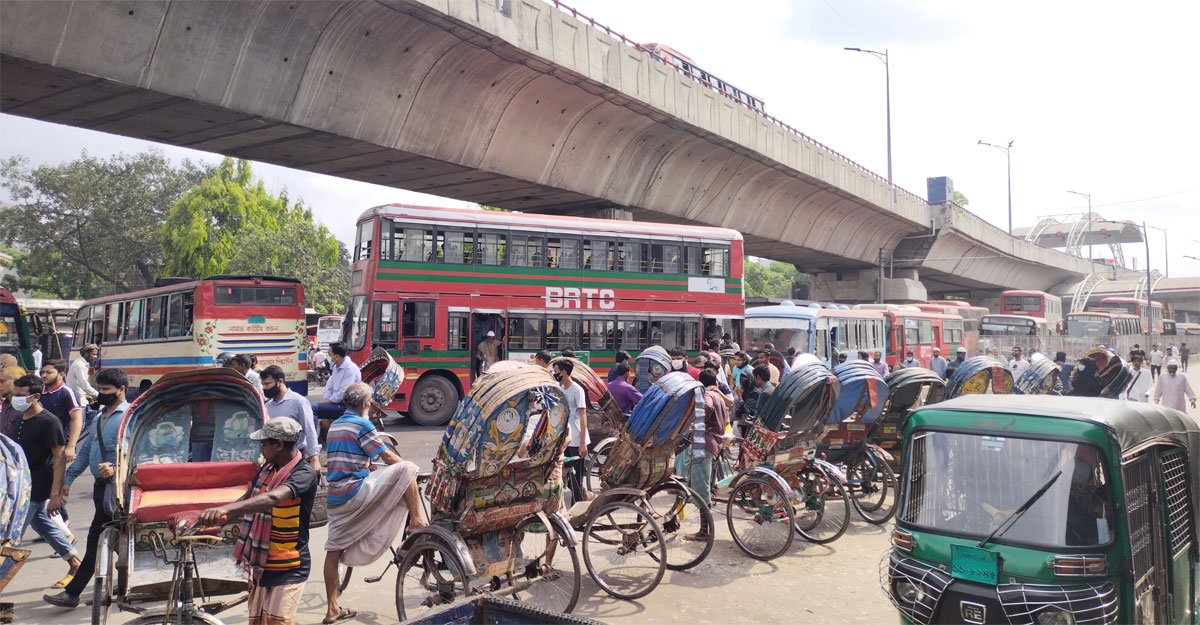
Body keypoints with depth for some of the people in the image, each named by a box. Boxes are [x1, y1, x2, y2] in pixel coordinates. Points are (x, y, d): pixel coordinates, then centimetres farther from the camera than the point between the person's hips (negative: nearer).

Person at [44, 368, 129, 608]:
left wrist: (116, 468, -32)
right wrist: (67, 480, 15)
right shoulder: (100, 417, 16)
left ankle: (72, 593, 1)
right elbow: (85, 452, 19)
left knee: (97, 539, -4)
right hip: (101, 486, 8)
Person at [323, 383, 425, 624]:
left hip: (335, 496, 9)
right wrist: (411, 469, 9)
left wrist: (369, 468, 35)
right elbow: (387, 457, -7)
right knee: (406, 470, -6)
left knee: (334, 550, 11)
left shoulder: (335, 425, 17)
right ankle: (417, 521, -3)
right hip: (355, 492, -9)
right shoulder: (362, 425, -9)